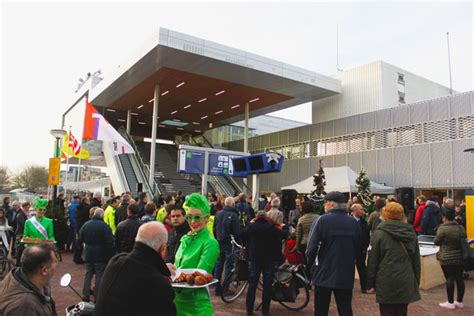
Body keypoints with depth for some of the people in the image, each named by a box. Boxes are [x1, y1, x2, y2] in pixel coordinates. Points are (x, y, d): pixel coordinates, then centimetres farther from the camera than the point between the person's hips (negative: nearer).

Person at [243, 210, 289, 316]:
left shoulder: (251, 226, -4)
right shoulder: (272, 227, -10)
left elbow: (243, 235, 12)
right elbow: (284, 235, -1)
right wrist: (284, 227, 19)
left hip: (255, 259, 1)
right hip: (270, 260, -1)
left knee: (252, 285, 9)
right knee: (267, 285, 9)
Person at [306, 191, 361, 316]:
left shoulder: (322, 220, -13)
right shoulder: (353, 222, 0)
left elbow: (312, 247, -15)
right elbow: (358, 248, 5)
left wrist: (311, 263, 3)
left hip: (324, 274, -3)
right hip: (346, 275, 3)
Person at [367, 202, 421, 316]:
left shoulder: (380, 233, -8)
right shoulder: (411, 232, 6)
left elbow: (373, 261, -7)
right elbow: (416, 260, 13)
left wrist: (370, 283, 1)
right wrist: (416, 281, 21)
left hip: (386, 283, -4)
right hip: (406, 282, 5)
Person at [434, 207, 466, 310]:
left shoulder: (443, 228, -16)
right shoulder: (461, 228, 3)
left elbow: (437, 242, -6)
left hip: (447, 259, -6)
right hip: (460, 258, 6)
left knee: (449, 279, 0)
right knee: (459, 278, 11)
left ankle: (450, 302, 7)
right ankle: (459, 301, 21)